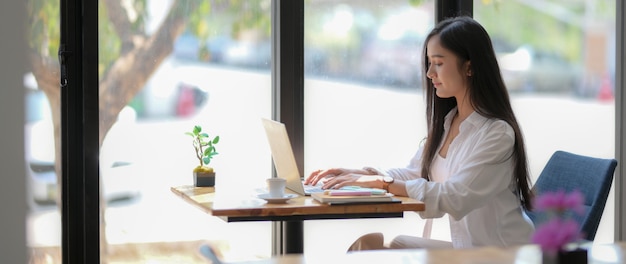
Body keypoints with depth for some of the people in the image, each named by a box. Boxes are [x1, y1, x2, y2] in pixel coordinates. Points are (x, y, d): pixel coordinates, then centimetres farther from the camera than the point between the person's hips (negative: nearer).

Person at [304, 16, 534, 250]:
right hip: (465, 248, 7)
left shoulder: (497, 133, -17)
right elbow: (414, 174, 16)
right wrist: (358, 174, 0)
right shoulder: (447, 122, 10)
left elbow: (455, 198, -23)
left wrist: (381, 183, -21)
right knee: (370, 243, -10)